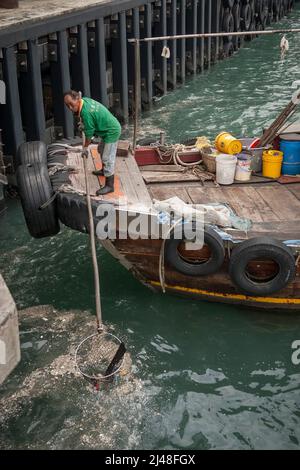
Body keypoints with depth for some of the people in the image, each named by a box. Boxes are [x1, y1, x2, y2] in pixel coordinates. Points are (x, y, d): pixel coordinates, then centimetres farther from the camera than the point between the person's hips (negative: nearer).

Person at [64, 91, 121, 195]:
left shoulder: (86, 112, -30)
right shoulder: (85, 100, -2)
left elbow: (89, 133, -19)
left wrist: (85, 148, -6)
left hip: (112, 132, -11)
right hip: (111, 128, 11)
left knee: (107, 159, -9)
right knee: (101, 150, 29)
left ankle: (109, 186, -4)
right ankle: (105, 170, 50)